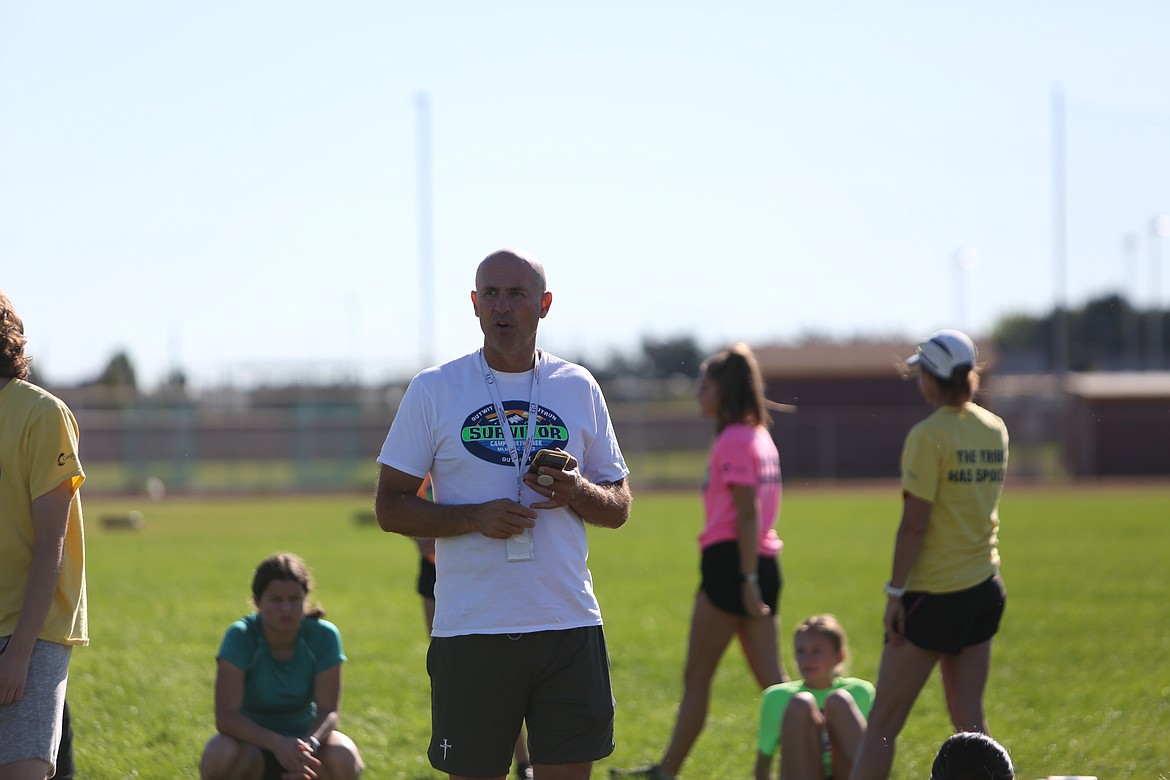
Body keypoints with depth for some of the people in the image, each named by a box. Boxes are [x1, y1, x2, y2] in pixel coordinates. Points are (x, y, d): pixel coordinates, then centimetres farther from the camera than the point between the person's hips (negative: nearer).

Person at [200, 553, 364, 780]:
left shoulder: (324, 635, -15)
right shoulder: (240, 635, -20)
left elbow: (328, 711, -17)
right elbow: (225, 717, -27)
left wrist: (310, 744, -40)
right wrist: (277, 743, -42)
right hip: (253, 741, -1)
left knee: (344, 758, -32)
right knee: (219, 756, -37)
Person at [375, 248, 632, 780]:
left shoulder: (579, 389, 10)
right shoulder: (432, 391, 2)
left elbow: (618, 508, 15)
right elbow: (391, 507, 2)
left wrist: (575, 491, -8)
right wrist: (475, 518, -14)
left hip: (569, 622, 2)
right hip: (470, 630, -2)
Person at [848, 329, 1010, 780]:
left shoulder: (928, 435, -13)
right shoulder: (995, 430, 7)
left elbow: (914, 525, -16)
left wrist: (895, 591, -12)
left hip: (934, 592, -7)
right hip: (984, 589, 7)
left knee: (883, 722, -1)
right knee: (969, 721, 10)